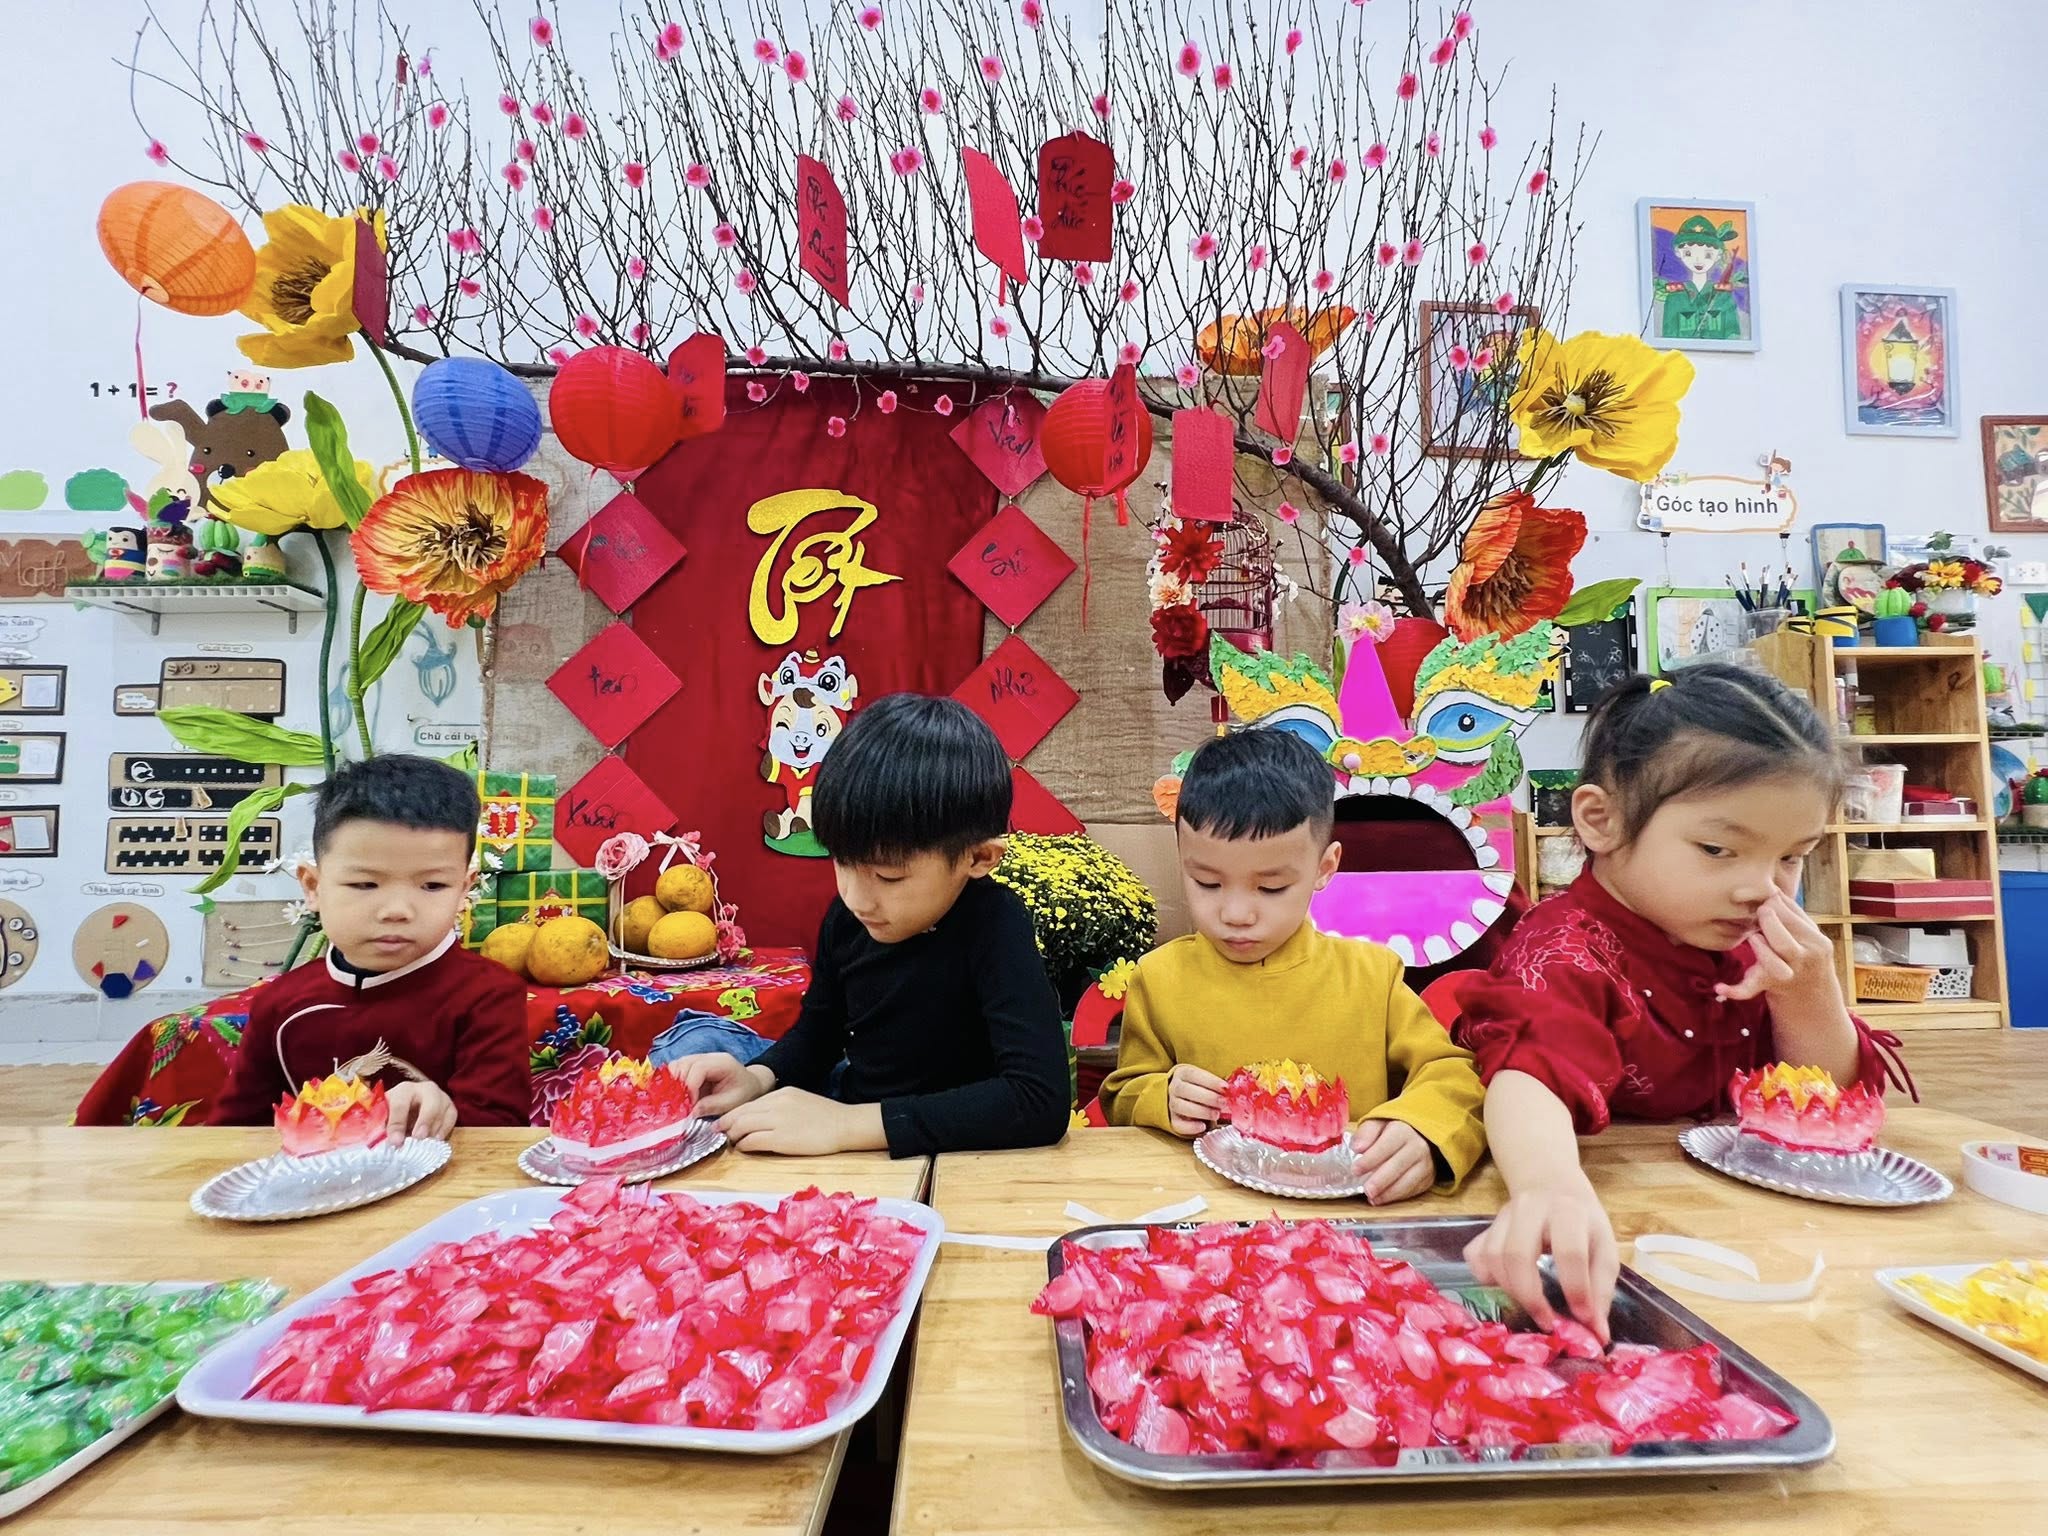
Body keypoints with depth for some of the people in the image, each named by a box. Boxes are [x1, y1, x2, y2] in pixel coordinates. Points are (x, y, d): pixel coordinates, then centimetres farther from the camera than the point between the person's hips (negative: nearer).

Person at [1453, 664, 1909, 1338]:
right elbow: (1532, 1078, -43)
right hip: (1613, 1226, -6)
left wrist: (1809, 1000, -11)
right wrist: (1551, 1189, -65)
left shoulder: (1751, 951, 2)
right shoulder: (1569, 953, -23)